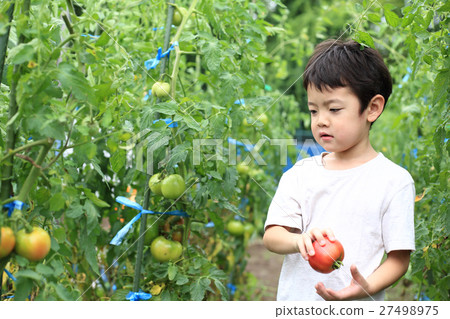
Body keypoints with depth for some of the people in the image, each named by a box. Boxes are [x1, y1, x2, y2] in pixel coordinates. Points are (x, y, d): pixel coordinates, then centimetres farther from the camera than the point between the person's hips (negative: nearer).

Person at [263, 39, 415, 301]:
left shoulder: (395, 180, -6)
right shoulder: (300, 174, 3)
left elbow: (399, 257, -5)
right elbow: (271, 235, -2)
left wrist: (367, 286, -22)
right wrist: (299, 241, -22)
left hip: (357, 308, -2)